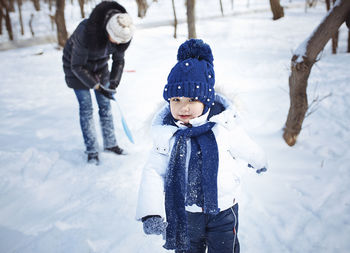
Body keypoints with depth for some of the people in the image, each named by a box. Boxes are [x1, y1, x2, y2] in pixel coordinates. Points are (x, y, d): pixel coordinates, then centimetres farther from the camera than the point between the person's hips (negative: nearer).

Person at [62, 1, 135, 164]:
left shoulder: (124, 34, -22)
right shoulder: (86, 31, -39)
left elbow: (119, 61, -5)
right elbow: (77, 66, -27)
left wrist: (114, 82, -18)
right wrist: (97, 87, -27)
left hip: (100, 65, 5)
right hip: (77, 64, -4)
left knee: (105, 105, 6)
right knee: (86, 108, -4)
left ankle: (110, 144, 21)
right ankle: (92, 151, 7)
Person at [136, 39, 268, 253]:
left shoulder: (224, 126, -18)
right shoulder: (166, 134, -15)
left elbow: (245, 148, 2)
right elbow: (153, 172, -18)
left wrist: (259, 162, 22)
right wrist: (151, 212, -31)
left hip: (223, 211, -1)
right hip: (184, 213, 1)